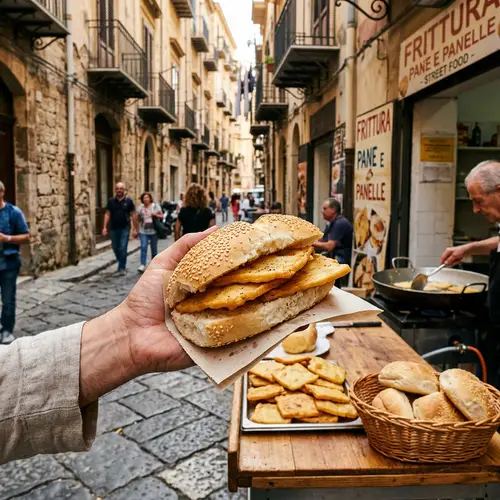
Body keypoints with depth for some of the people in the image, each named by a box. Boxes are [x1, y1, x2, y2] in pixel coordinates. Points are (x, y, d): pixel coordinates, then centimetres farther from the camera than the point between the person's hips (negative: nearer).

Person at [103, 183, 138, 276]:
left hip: (124, 229, -3)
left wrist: (135, 229, -4)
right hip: (113, 229, 3)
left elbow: (133, 215, 0)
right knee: (115, 248, 11)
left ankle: (122, 268, 3)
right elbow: (107, 214, 5)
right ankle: (122, 264, 33)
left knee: (123, 249, -6)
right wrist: (104, 227, -3)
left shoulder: (128, 201, -1)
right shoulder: (111, 201, 5)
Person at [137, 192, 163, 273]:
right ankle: (142, 265, -15)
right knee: (143, 247, -12)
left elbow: (162, 216, 3)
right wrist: (137, 230, 12)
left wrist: (156, 215, -17)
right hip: (143, 231, 1)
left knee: (154, 248, 8)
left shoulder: (155, 206, 2)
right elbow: (138, 219, 14)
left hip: (153, 231, -1)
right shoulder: (140, 207, 8)